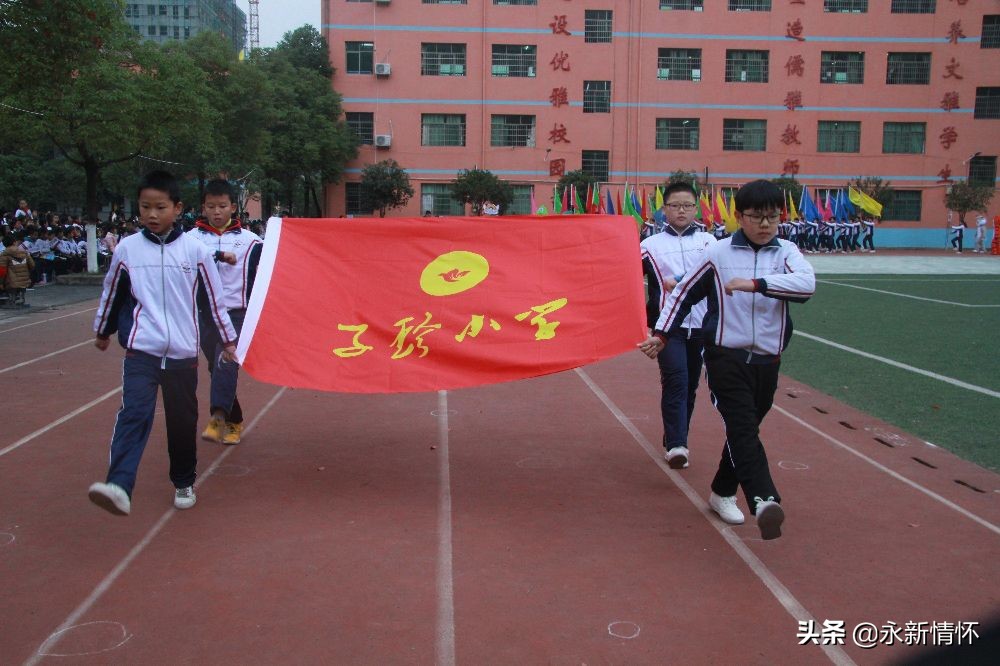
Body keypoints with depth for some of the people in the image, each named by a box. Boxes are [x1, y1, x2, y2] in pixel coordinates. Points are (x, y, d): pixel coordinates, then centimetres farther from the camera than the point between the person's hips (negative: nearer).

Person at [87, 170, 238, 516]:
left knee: (183, 420, 10)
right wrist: (102, 331, 26)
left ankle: (184, 483, 27)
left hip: (183, 351, 1)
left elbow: (214, 297, 5)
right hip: (141, 349, 0)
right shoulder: (127, 248, 1)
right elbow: (111, 293, 15)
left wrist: (229, 339, 9)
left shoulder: (195, 250, -2)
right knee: (133, 414, -16)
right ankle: (119, 487, -25)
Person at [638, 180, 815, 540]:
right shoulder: (718, 253, 0)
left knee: (744, 429, 13)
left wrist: (755, 283, -28)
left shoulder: (786, 253, 3)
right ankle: (764, 500, -31)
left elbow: (806, 284, -17)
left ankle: (722, 493, 30)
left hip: (767, 362, 3)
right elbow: (684, 292, 8)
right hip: (726, 357, -3)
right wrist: (661, 334, 4)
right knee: (743, 427, -18)